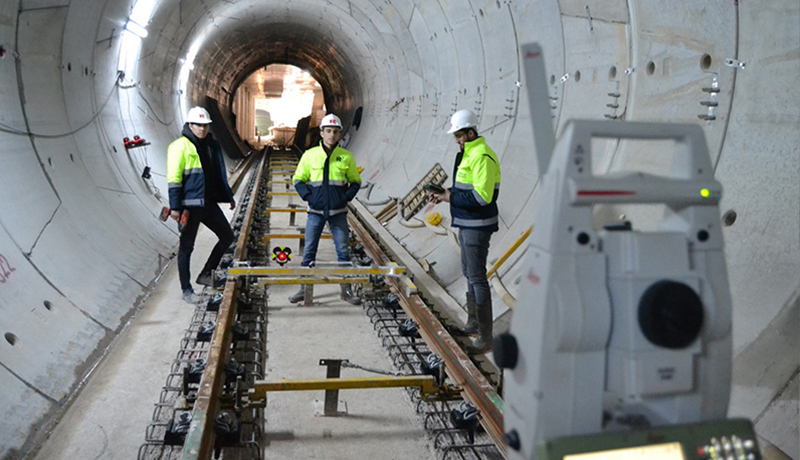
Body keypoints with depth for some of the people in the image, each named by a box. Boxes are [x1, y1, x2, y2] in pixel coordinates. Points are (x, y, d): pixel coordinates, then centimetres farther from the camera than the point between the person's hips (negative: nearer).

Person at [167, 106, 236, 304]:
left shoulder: (212, 145, 12)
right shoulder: (180, 146, -9)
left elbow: (220, 174, 22)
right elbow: (174, 178, -13)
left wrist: (229, 197, 24)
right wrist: (175, 207, -18)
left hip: (209, 204, 7)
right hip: (190, 205, -7)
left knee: (227, 236, 10)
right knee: (187, 247, 2)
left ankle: (205, 274, 22)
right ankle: (186, 290, 13)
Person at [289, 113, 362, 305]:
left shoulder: (346, 157, 2)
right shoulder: (310, 155, 1)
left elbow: (355, 181, 11)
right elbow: (298, 179, 8)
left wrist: (347, 197, -5)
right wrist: (308, 196, -7)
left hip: (338, 212, 0)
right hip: (316, 212, 0)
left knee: (343, 250, 3)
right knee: (309, 251, 3)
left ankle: (346, 290, 13)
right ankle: (304, 289, 15)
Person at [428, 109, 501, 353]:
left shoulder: (482, 157, -19)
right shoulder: (468, 153, 14)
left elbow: (481, 196, -26)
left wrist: (449, 197, -19)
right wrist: (444, 193, 6)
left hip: (477, 226, -11)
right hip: (466, 223, 11)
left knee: (477, 277, -8)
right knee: (469, 272, 19)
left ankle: (485, 337, -2)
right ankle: (473, 324, 34)